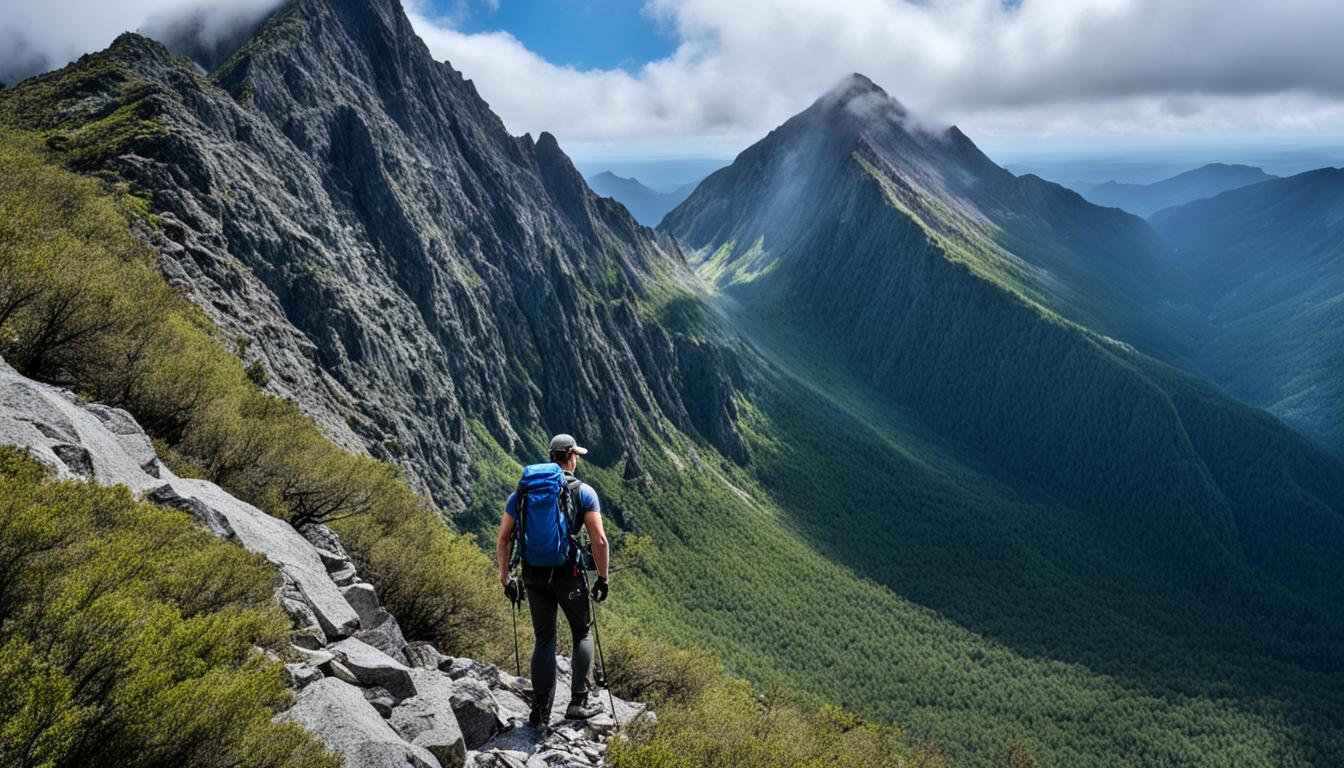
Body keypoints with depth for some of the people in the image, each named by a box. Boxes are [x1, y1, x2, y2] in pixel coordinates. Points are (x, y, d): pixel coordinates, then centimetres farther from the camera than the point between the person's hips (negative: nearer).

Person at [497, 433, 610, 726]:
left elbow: (503, 540, 6)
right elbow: (599, 541, -10)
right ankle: (578, 702, 10)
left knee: (544, 640, 15)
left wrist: (505, 576, 15)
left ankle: (540, 710, 13)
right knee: (582, 634, 16)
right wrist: (603, 578, 0)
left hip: (534, 576, 3)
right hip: (568, 573, -3)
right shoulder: (584, 492, -3)